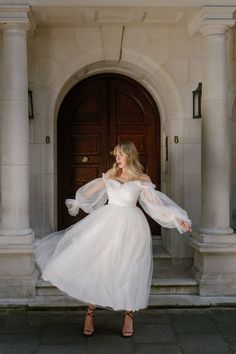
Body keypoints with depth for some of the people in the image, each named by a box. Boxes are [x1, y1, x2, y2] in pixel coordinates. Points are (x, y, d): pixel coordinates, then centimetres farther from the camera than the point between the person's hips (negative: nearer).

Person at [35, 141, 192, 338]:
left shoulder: (142, 179, 0)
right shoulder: (111, 174, 9)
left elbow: (157, 201, -4)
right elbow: (92, 191, 23)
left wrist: (178, 219, -12)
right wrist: (77, 203, 37)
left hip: (130, 226, -3)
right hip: (106, 222, 3)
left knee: (128, 271, 1)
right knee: (96, 265, 0)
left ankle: (129, 316, 16)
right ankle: (90, 314, 10)